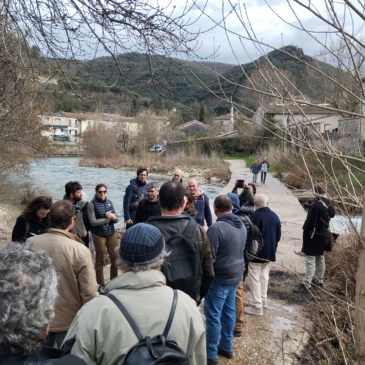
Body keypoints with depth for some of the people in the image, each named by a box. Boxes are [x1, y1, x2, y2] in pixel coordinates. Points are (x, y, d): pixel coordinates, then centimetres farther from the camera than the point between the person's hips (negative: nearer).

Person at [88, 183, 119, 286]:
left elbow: (116, 219, 4)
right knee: (100, 260, 9)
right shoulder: (92, 204, -10)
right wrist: (108, 218, -13)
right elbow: (93, 222, -15)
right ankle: (101, 284, 24)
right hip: (98, 235, -4)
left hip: (111, 234, 4)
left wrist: (113, 217, -18)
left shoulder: (109, 202, 3)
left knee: (115, 258, 11)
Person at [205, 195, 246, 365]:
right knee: (229, 311, 19)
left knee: (213, 316, 4)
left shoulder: (216, 228, -25)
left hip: (220, 278, -8)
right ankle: (226, 347, 32)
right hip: (235, 275, 8)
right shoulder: (241, 225, 2)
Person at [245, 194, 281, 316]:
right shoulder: (275, 216, 2)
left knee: (254, 278, 1)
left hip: (256, 252, -7)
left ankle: (257, 306, 3)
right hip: (270, 252, 7)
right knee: (264, 277, 20)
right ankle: (263, 300, 30)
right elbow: (278, 235, 10)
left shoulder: (255, 216, -20)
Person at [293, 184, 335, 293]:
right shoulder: (328, 204, 1)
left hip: (314, 236, -9)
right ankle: (319, 280, 34)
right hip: (324, 234, 9)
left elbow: (310, 222, -22)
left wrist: (305, 234, -11)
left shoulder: (316, 205, -24)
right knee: (320, 257, 20)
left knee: (310, 260, -6)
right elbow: (332, 214, 17)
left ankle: (306, 284, -4)